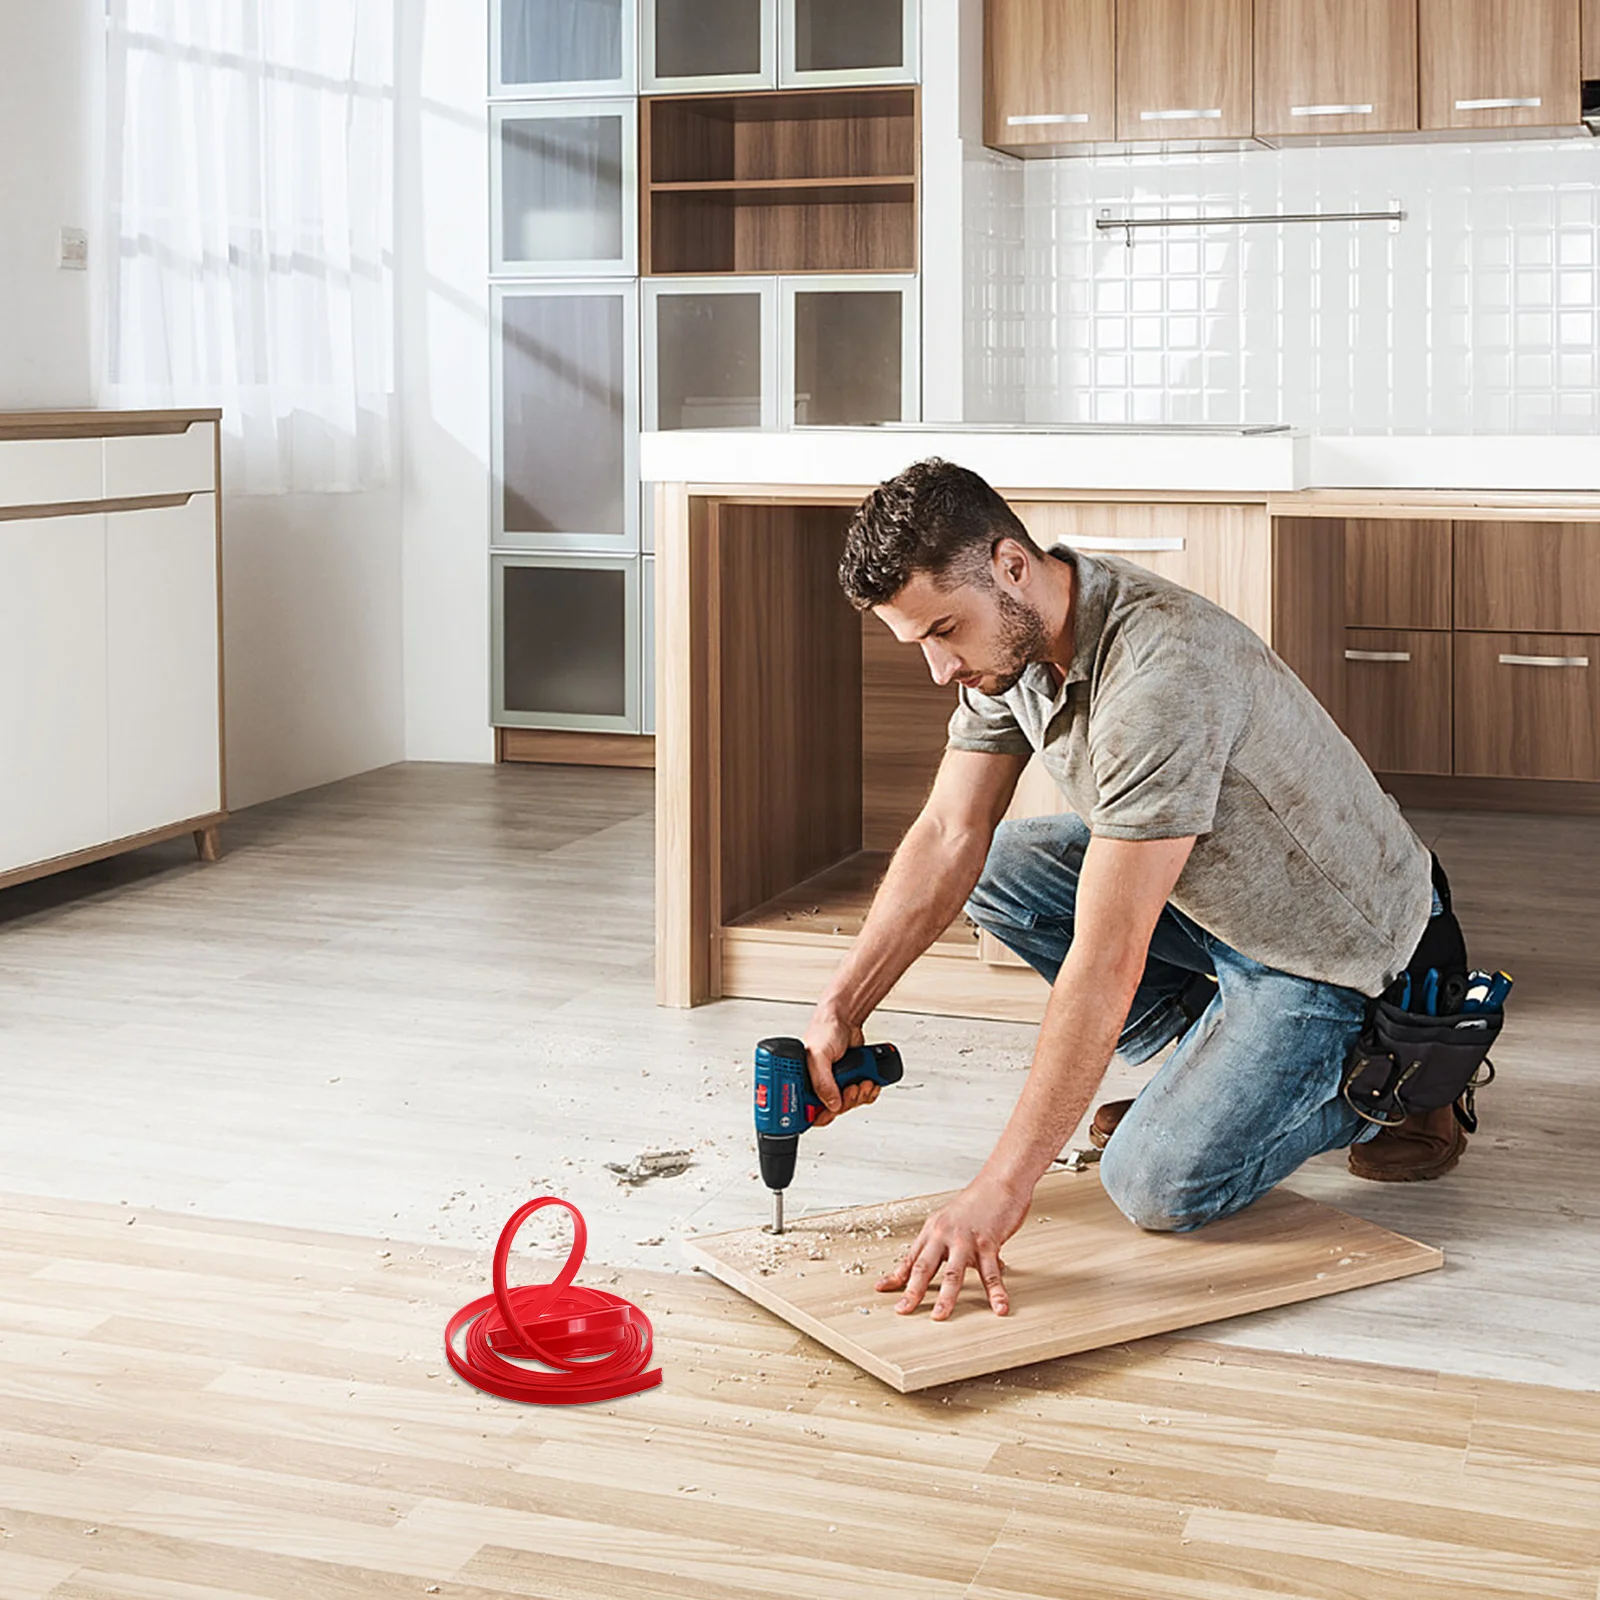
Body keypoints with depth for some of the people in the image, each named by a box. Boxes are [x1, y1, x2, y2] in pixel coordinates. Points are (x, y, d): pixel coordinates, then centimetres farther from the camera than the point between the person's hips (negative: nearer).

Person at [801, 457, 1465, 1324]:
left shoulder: (1159, 677, -36)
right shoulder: (1004, 634, -9)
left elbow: (1105, 962, -37)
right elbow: (948, 838, -2)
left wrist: (999, 1190, -37)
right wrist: (839, 1010, -13)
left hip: (1339, 936, -9)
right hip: (1216, 896, 9)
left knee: (1159, 1187, -19)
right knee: (997, 870, 1)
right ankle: (1219, 1057, 10)